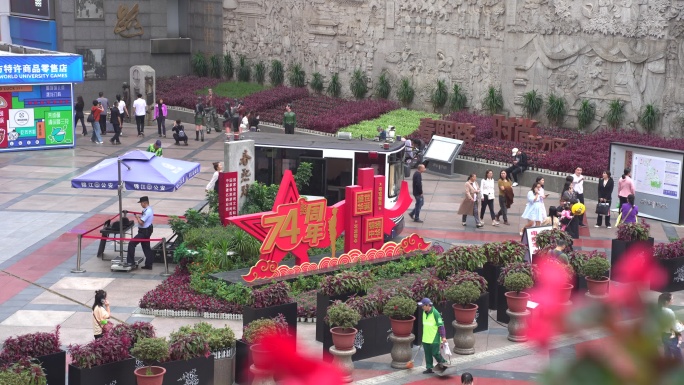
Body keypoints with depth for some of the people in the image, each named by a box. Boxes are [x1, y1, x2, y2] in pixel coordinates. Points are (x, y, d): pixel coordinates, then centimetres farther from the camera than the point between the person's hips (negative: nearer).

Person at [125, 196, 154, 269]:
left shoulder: (147, 211, -22)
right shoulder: (149, 209, 10)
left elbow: (141, 222, -25)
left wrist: (137, 217, -9)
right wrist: (139, 216, 3)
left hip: (144, 231, -11)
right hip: (147, 230, 11)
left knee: (131, 244, -9)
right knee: (146, 247, 15)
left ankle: (130, 262, -7)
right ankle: (148, 265, 21)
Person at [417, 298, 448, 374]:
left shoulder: (435, 313, -17)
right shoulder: (424, 313, 6)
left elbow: (441, 325, -16)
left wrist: (443, 336, -19)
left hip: (434, 339, -7)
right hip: (426, 339, 7)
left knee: (435, 353, -2)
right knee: (427, 354, 12)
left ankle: (443, 363, 21)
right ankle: (429, 368, 22)